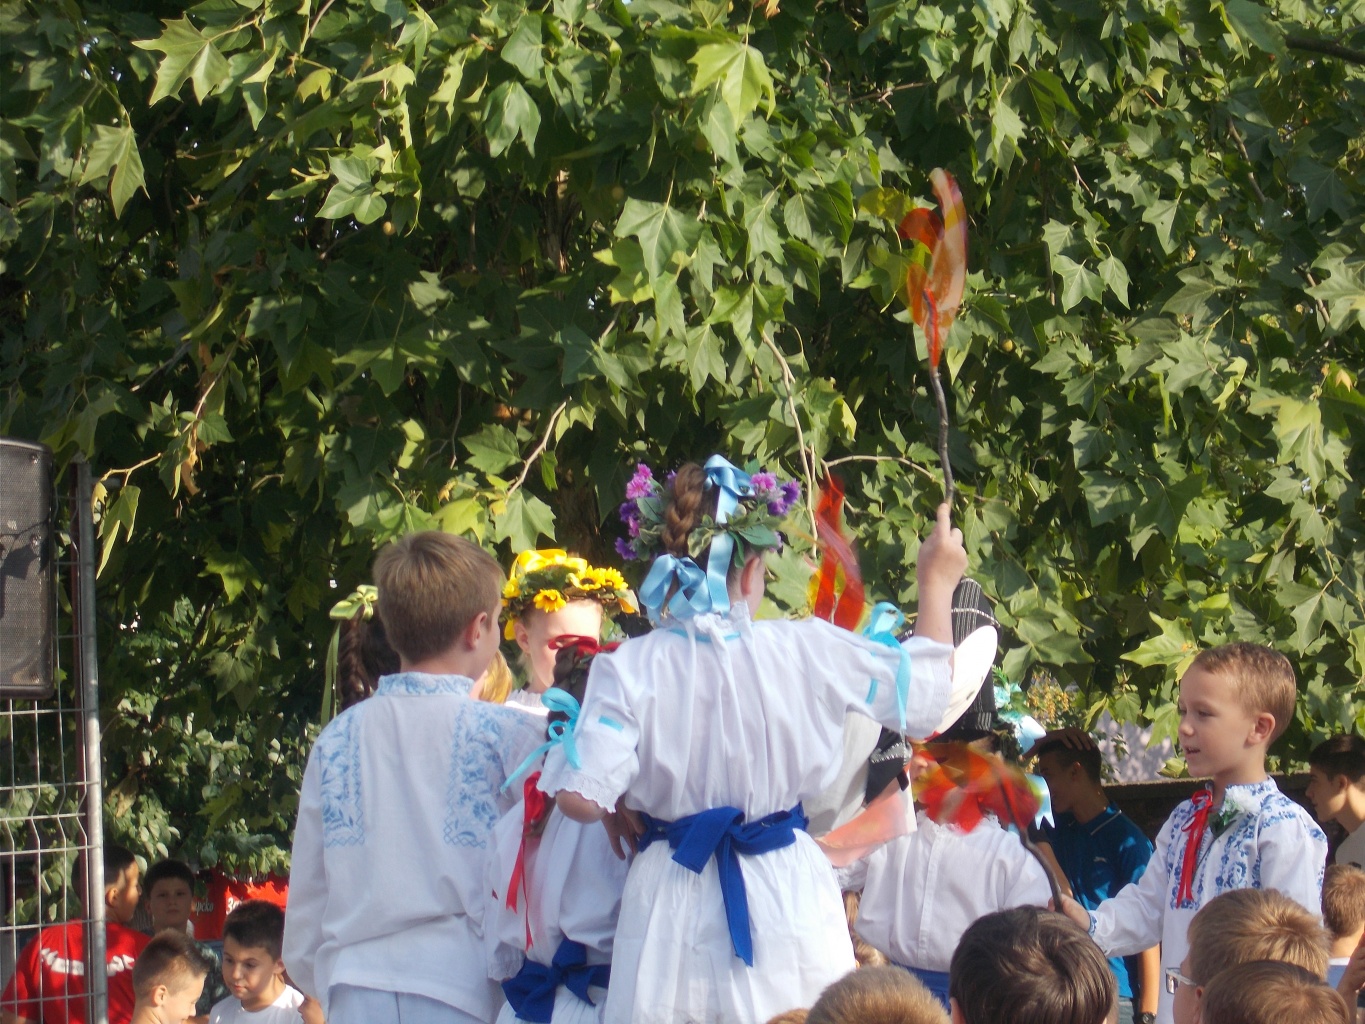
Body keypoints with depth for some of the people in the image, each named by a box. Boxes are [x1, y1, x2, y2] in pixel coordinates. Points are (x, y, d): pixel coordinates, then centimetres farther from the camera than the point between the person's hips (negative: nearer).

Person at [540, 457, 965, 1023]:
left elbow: (581, 798, -17)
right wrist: (937, 583, 19)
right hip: (786, 894, 0)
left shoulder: (628, 669, -11)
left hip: (672, 907, 0)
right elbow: (926, 692, 5)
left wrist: (629, 815, 6)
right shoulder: (805, 651, -8)